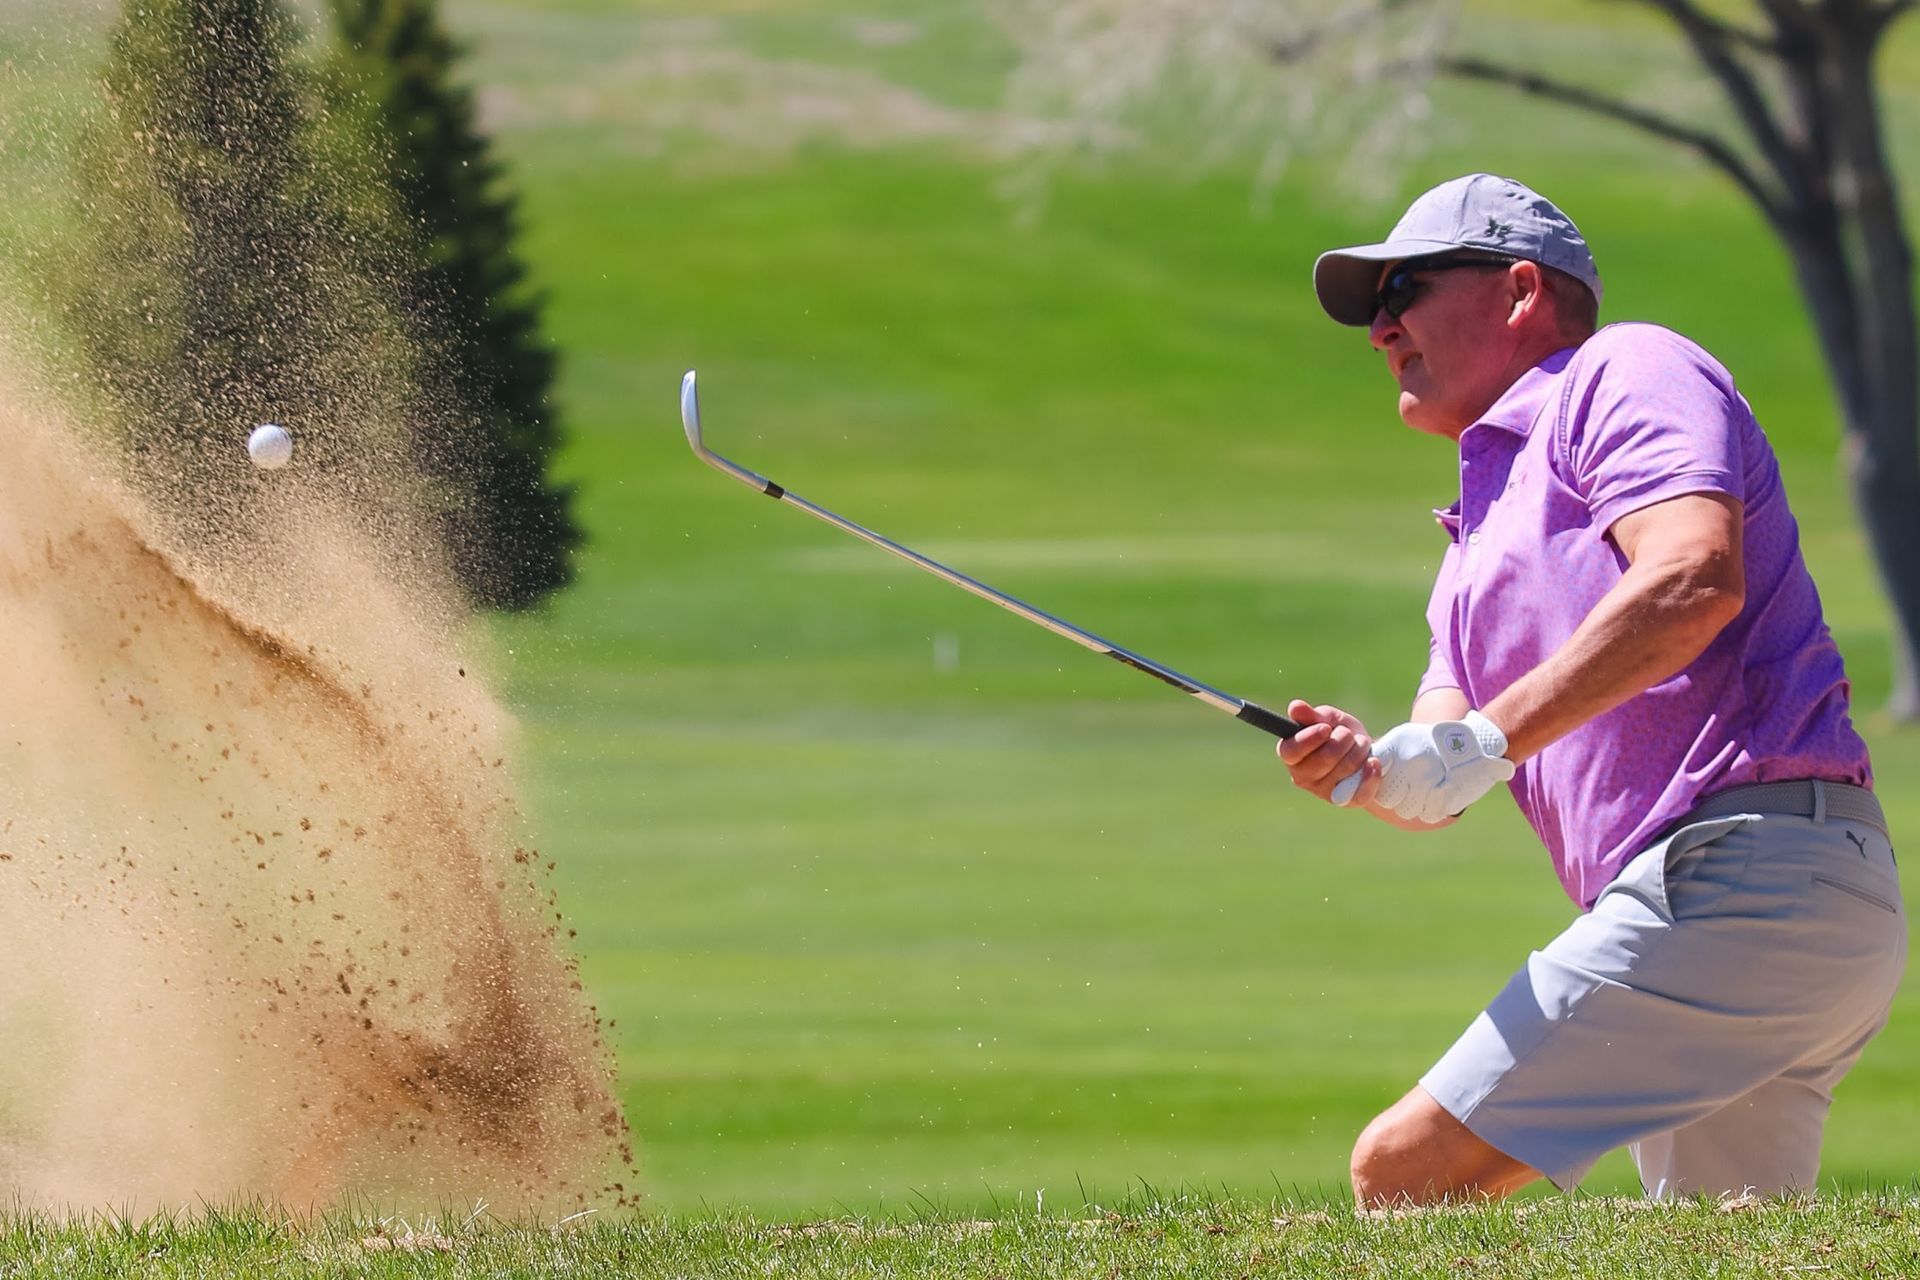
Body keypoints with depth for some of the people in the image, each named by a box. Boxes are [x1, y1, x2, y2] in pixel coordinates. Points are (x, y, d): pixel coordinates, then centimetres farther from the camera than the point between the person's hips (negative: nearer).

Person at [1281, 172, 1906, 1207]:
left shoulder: (1627, 370, 2)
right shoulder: (1482, 527, 31)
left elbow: (1695, 581, -18)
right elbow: (1441, 787, 19)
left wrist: (1486, 739, -20)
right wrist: (1363, 768, -5)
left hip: (1742, 876, -10)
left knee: (1405, 1172, -13)